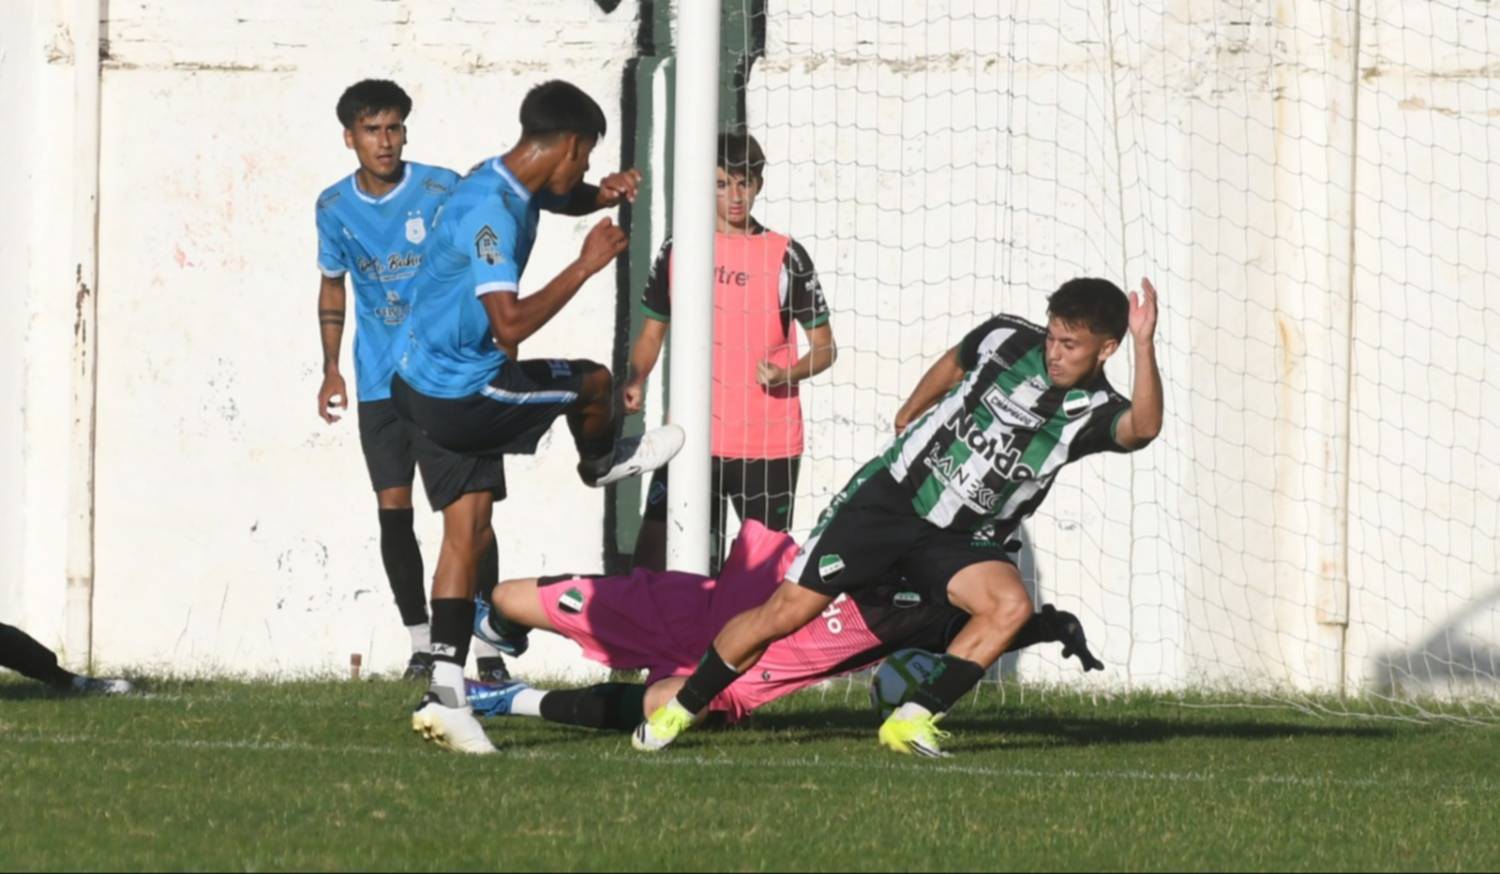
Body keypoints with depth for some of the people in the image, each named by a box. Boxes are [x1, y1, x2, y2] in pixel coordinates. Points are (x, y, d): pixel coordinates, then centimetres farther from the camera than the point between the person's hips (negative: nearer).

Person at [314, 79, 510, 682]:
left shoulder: (440, 190, -8)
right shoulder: (335, 207, 3)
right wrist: (331, 369, 12)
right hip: (380, 380, 3)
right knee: (393, 511, -1)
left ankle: (487, 644, 1)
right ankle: (421, 642, 10)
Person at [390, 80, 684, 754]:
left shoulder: (512, 186, 6)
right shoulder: (489, 210, -26)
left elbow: (568, 199, 30)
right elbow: (510, 325, -33)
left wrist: (606, 193, 6)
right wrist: (588, 264, -25)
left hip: (424, 387, 10)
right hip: (459, 394, -10)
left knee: (467, 531, 9)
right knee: (593, 384, 8)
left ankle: (445, 693, 6)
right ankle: (602, 463, 42)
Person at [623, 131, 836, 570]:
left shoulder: (786, 256, 0)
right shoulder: (677, 252, 8)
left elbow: (825, 346, 3)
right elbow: (653, 332, 18)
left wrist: (786, 373, -17)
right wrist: (635, 381, -2)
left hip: (768, 444, -2)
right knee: (651, 560, -4)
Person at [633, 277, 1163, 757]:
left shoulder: (1093, 413, -10)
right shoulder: (1007, 340, -6)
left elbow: (1142, 427, -34)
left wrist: (1144, 345, -46)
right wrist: (910, 414, 33)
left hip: (960, 540, 1)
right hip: (890, 498, -1)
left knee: (1010, 603, -29)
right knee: (787, 611, -8)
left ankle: (911, 722, -21)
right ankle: (679, 709, 9)